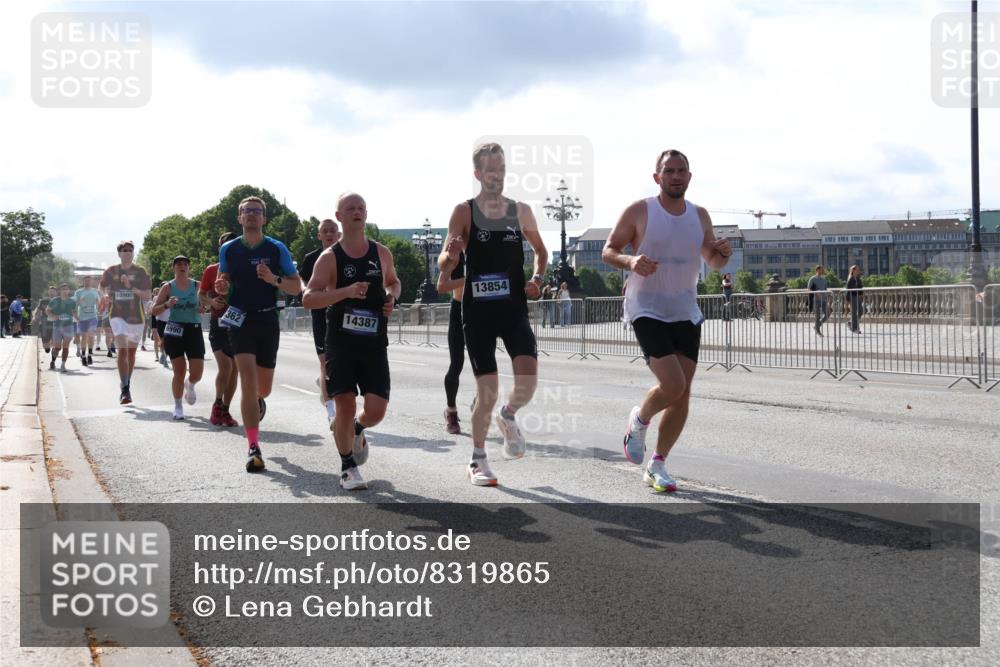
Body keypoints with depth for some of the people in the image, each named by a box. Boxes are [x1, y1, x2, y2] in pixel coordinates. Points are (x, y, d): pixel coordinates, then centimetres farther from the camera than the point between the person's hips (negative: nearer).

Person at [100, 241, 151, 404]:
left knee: (131, 352, 13)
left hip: (136, 316, 1)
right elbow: (104, 288, 20)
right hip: (118, 315, -1)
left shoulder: (140, 272, 0)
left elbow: (147, 295, -4)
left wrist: (131, 287, -18)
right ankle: (125, 389, -19)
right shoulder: (111, 271, 3)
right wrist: (108, 296, -2)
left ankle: (127, 385, 30)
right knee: (122, 350, -16)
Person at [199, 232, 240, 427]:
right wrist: (211, 301, -11)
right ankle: (218, 404, 5)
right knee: (225, 366, -18)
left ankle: (225, 410, 17)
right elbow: (201, 294, 10)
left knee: (235, 370, 4)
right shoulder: (211, 270, 3)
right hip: (218, 323, -2)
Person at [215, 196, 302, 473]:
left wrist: (274, 279, -18)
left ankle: (257, 400, 52)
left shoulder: (277, 249, -1)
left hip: (268, 322, 1)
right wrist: (220, 287, -7)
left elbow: (297, 287, 0)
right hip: (240, 321, -1)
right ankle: (254, 448, -15)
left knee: (263, 388, 12)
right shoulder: (228, 250, 3)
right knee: (248, 381, -16)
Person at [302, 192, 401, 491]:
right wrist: (346, 291, -25)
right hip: (341, 344, -3)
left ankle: (356, 430, 32)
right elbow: (307, 298, -11)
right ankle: (348, 467, 15)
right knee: (346, 404, -6)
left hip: (374, 344, 3)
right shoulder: (330, 257, -3)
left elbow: (393, 281, 27)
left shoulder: (381, 253, 8)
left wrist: (392, 296, 3)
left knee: (376, 410, -5)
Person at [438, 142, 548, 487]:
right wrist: (450, 255, -29)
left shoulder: (521, 211, 6)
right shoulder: (464, 212, -2)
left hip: (514, 308, 2)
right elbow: (443, 266, -6)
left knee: (528, 378, -17)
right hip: (478, 310, -2)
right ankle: (478, 459, 18)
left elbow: (540, 250, 22)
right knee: (487, 391, -2)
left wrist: (537, 278, 2)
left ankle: (508, 417, 17)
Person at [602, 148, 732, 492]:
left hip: (686, 314, 5)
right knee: (672, 386, -20)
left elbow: (712, 261, 18)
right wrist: (630, 261, -24)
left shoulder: (699, 215, 8)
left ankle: (657, 466, 16)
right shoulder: (639, 211, -6)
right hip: (648, 312, -5)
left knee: (682, 395, 3)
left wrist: (723, 253, -6)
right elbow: (608, 251, -2)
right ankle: (639, 420, 14)